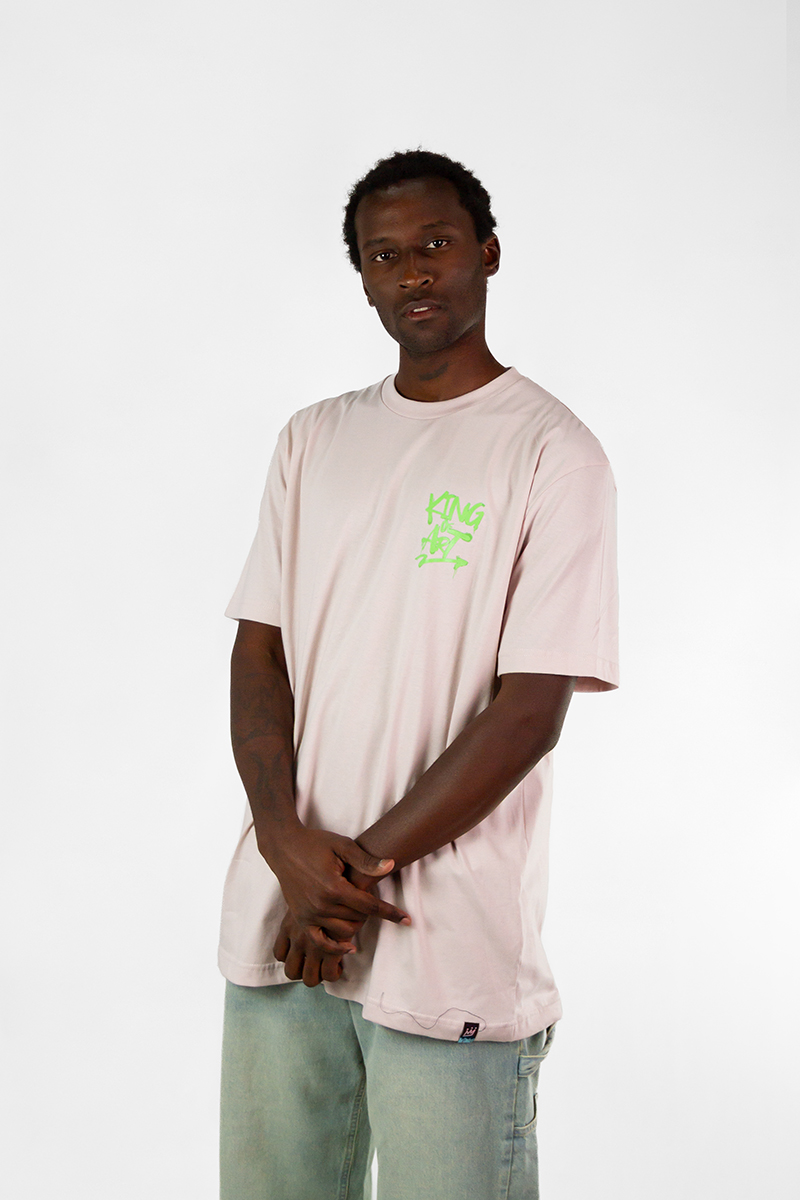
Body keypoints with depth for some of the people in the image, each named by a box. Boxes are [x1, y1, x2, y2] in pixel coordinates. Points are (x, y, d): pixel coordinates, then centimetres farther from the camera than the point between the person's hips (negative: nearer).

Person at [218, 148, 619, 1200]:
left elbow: (532, 710, -11)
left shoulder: (552, 454, -5)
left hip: (453, 954, -4)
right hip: (279, 927, 5)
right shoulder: (314, 439, 12)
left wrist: (365, 863, -12)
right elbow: (258, 650, 7)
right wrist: (289, 843, -9)